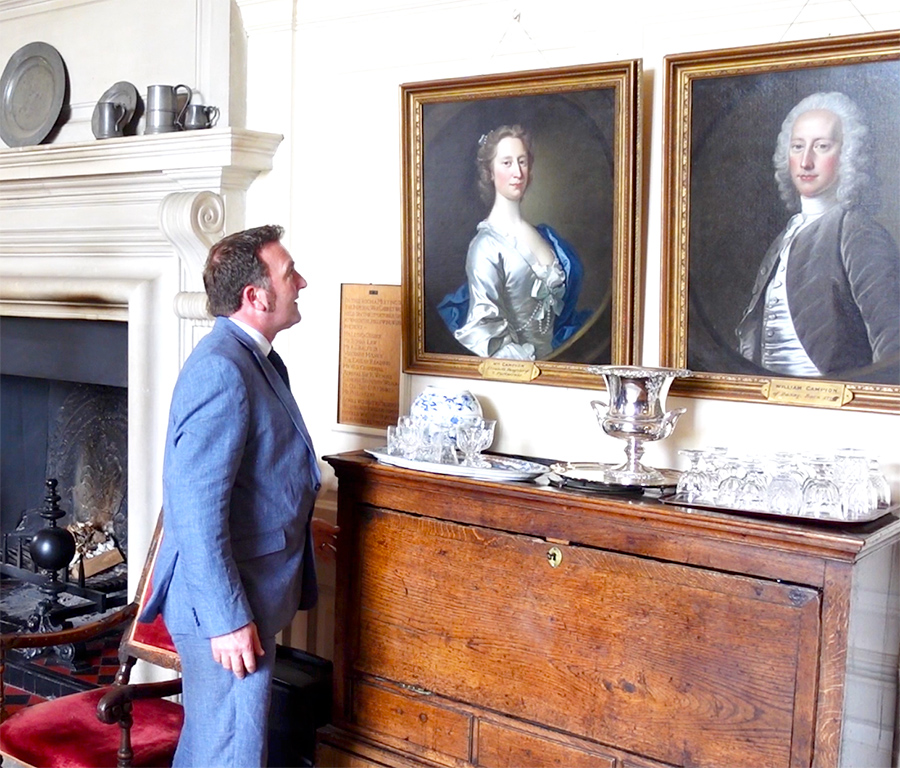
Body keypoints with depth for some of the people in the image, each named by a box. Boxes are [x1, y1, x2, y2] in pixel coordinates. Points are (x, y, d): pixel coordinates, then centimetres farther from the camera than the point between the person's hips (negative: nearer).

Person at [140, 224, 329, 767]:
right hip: (227, 601, -10)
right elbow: (196, 508, -27)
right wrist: (228, 618, -25)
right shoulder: (221, 371, -23)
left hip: (252, 592, 10)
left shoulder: (257, 358, 10)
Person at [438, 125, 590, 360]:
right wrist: (527, 361, -21)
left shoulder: (541, 235, 10)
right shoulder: (487, 245, -12)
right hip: (514, 367, -6)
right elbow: (485, 327, -17)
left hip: (550, 357, 6)